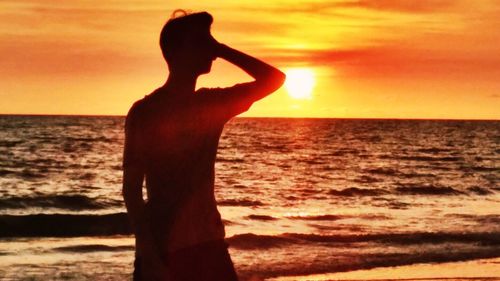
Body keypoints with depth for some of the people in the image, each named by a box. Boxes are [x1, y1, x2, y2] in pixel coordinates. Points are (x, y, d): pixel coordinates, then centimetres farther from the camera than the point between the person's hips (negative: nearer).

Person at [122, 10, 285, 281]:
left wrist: (221, 49, -1)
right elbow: (131, 189, -11)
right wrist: (149, 254, -19)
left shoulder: (213, 103, 7)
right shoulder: (145, 111, -9)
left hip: (209, 244, 5)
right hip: (163, 249, -5)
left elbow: (273, 79, 7)